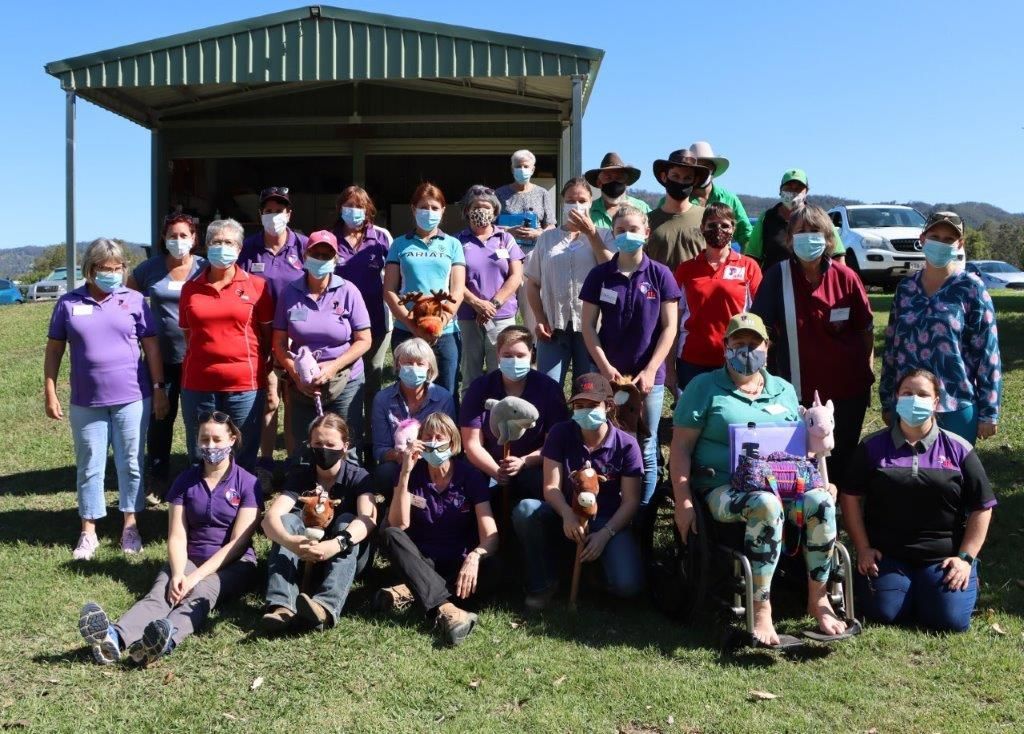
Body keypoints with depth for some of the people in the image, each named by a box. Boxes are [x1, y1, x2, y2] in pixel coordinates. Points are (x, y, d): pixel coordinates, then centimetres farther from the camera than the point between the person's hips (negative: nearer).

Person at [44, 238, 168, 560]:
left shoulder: (134, 300, 0)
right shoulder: (69, 303, 1)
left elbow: (151, 345, 2)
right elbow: (54, 349, 6)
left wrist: (159, 388, -1)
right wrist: (50, 393, 3)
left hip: (132, 399, 0)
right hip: (86, 402, 1)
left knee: (131, 463, 8)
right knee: (89, 467, 9)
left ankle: (130, 525, 21)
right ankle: (88, 531, 19)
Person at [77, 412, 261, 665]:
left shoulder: (248, 484, -2)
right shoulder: (186, 480, 9)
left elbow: (237, 543, -8)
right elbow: (177, 536, 0)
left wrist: (197, 576, -18)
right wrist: (178, 574, -20)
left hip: (233, 564, -3)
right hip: (190, 558, 3)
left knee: (200, 594, -34)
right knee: (159, 594, -28)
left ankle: (165, 642, -65)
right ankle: (115, 639, -57)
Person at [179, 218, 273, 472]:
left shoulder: (257, 285, 1)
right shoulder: (190, 288, 7)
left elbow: (269, 333, 5)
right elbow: (187, 335, 15)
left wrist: (266, 370, 1)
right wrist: (197, 362, 11)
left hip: (245, 385, -2)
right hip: (198, 385, 2)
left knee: (244, 457, 9)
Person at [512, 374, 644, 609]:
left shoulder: (626, 444, -9)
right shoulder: (560, 434, -5)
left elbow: (630, 501, -8)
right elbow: (551, 487, -9)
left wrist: (605, 534, -22)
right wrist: (567, 514, -30)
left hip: (608, 520, -1)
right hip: (567, 516, 1)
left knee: (627, 586, -27)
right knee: (525, 510, -32)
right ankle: (543, 583, -11)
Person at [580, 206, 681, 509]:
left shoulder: (660, 275, -2)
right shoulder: (599, 275, 1)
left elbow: (669, 327, -3)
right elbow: (588, 326, 2)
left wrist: (650, 370, -10)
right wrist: (605, 367, -8)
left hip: (649, 376, -1)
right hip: (608, 374, 1)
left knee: (646, 449, 5)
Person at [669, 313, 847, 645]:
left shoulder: (784, 390, 20)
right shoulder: (704, 387, 6)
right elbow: (681, 447, 0)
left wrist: (818, 477, 3)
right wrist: (684, 502, -10)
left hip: (784, 485, 4)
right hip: (725, 489, -4)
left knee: (821, 501, -27)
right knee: (767, 506, -37)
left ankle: (818, 600, -12)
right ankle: (761, 610, -28)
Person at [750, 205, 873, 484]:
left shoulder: (845, 277, -6)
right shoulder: (778, 276, -8)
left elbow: (865, 329, 4)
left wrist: (868, 372, 6)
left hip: (848, 390, 1)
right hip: (799, 391, -1)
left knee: (842, 461, 13)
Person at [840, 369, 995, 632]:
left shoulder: (958, 449, 2)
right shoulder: (872, 447, 3)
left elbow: (981, 507, 4)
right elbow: (850, 496, 4)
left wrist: (966, 558, -3)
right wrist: (863, 549, -2)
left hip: (943, 557, 0)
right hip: (887, 555, 0)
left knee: (951, 620, -15)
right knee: (885, 614, -17)